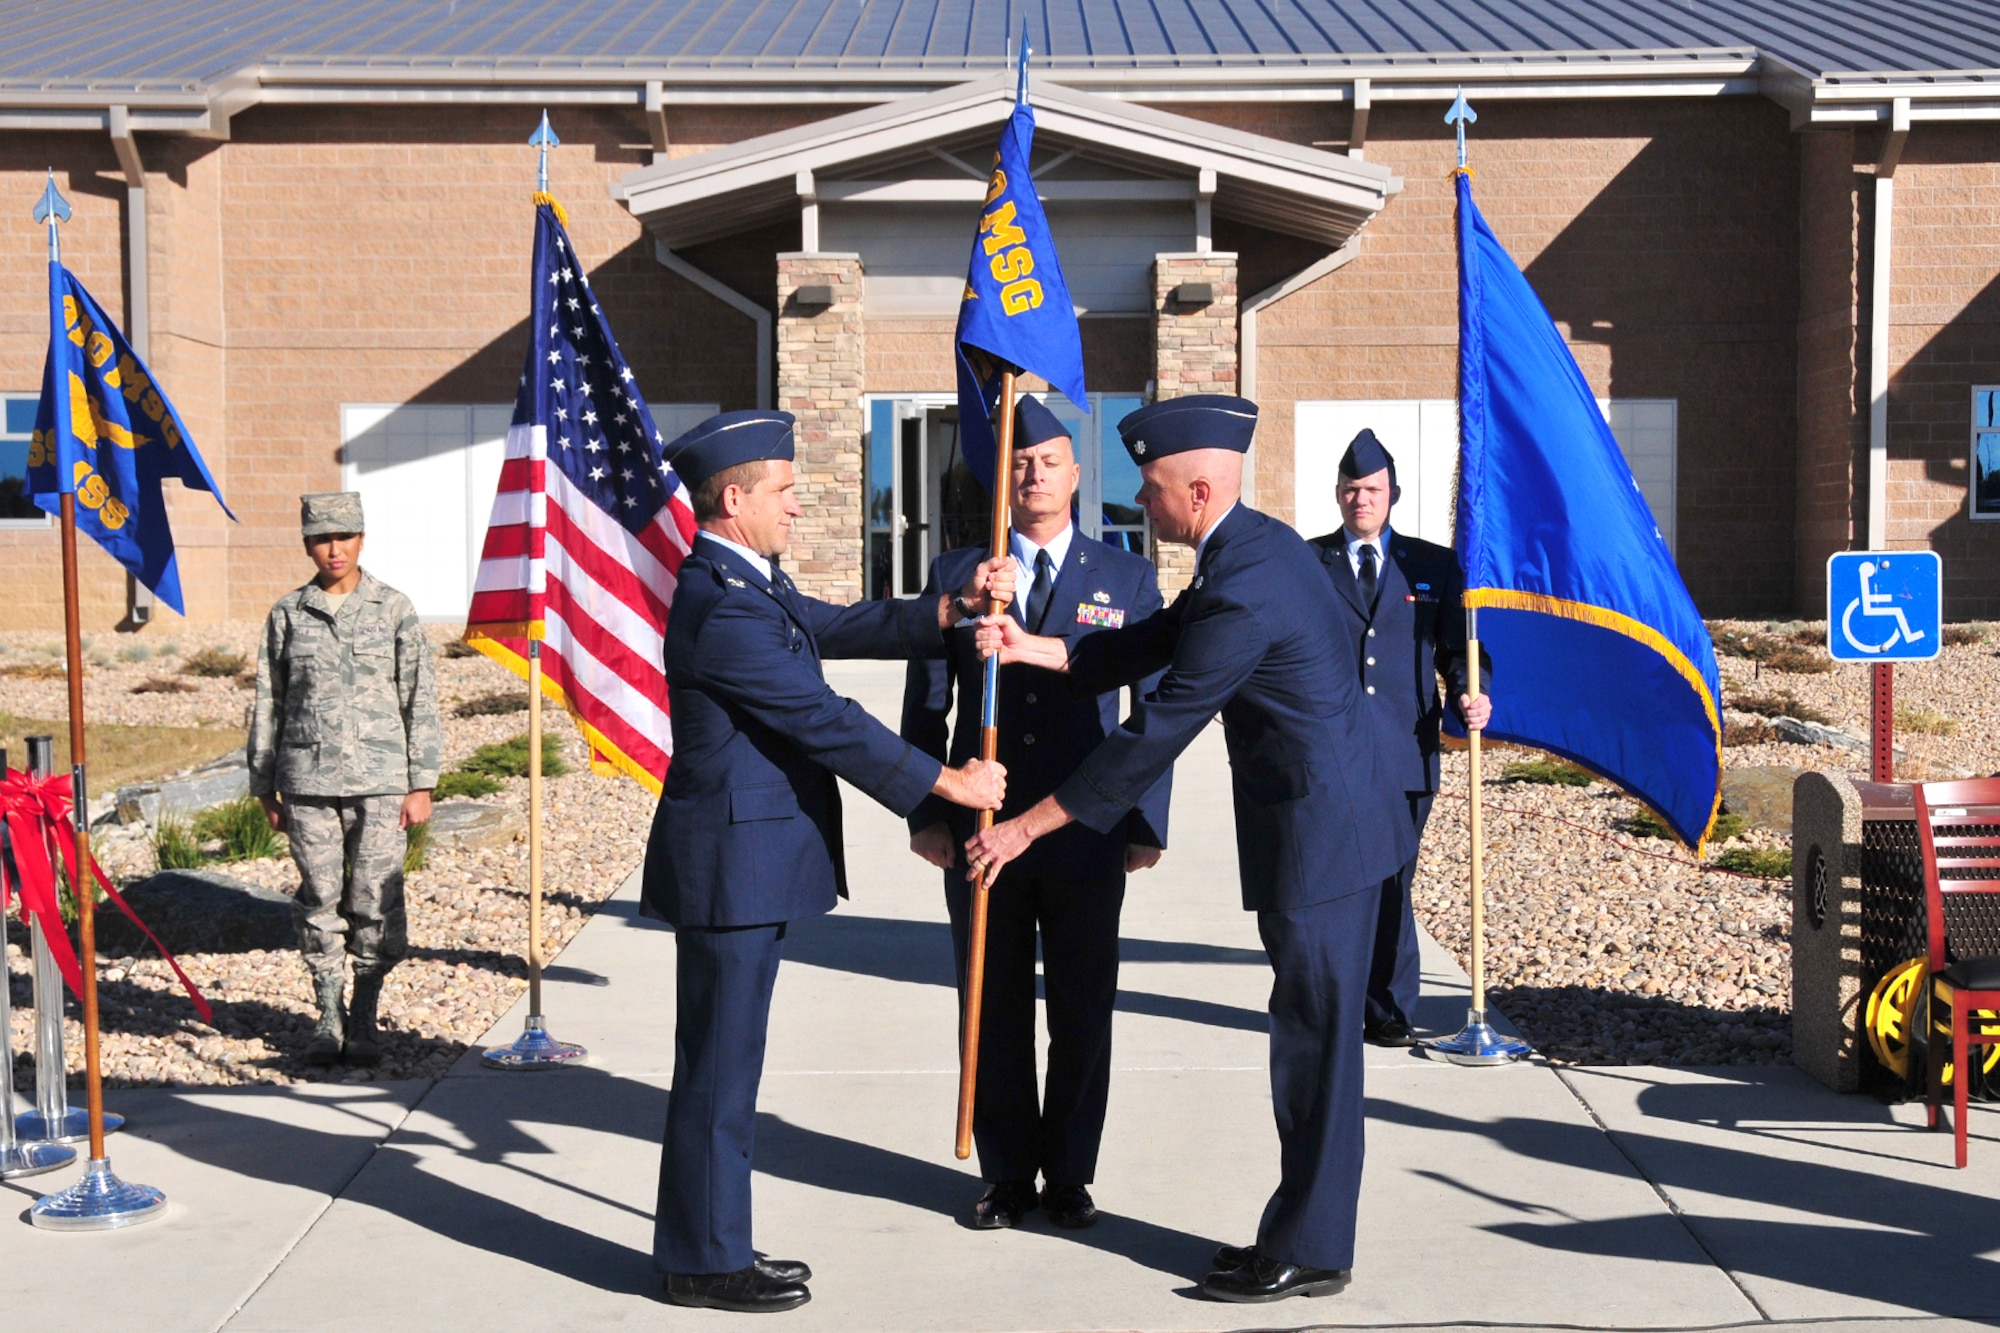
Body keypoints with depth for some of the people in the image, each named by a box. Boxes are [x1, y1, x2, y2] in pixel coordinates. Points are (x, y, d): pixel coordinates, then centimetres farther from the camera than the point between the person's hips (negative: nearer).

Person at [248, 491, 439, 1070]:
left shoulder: (394, 609, 4)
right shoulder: (287, 614, 7)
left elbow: (420, 699, 4)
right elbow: (267, 705, 11)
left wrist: (421, 783, 0)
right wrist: (264, 788, 10)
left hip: (379, 781, -1)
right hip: (308, 782, 1)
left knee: (375, 901, -2)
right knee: (319, 902, 4)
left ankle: (365, 1019, 12)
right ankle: (329, 1017, 17)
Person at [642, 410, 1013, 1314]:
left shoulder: (751, 586, 13)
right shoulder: (721, 606, -21)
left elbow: (843, 627, 11)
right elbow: (826, 722, -20)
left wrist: (954, 607, -2)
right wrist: (949, 784, -14)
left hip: (748, 862, 11)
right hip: (730, 864, -11)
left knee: (725, 1062, 16)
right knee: (719, 1066, 0)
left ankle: (710, 1242, 27)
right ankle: (704, 1262, 11)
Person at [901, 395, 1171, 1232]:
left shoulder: (1128, 580, 5)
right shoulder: (955, 575, 6)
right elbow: (925, 707, 7)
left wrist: (1148, 822, 0)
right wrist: (924, 814, 0)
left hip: (1086, 836, 0)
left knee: (1082, 1014, 7)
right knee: (995, 1013, 7)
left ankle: (1070, 1176, 21)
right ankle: (1007, 1177, 20)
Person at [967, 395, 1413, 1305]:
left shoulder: (1244, 591, -23)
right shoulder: (1258, 546, 9)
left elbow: (1156, 733, -22)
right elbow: (1151, 646, 15)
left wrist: (1030, 825, -16)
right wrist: (1031, 648, 6)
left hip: (1318, 837, -10)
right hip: (1324, 828, 10)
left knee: (1315, 1048, 0)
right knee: (1310, 1044, 16)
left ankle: (1309, 1252, 12)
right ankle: (1302, 1233, 26)